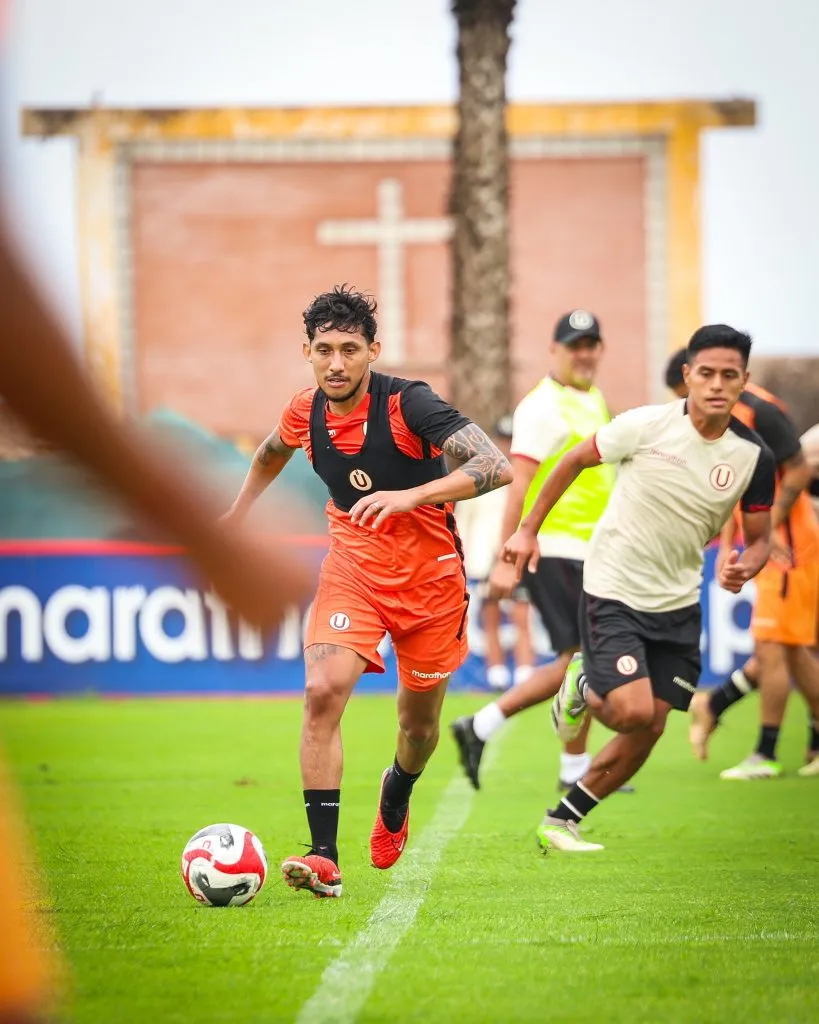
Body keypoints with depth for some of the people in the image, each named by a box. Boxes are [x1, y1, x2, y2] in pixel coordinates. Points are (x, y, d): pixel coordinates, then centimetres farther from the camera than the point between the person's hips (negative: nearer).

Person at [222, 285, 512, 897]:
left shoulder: (409, 404, -21)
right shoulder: (306, 411, -5)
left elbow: (497, 467, -31)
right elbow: (273, 452, 22)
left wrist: (410, 496, -40)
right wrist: (237, 515, 25)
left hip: (429, 576, -2)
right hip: (353, 566, 2)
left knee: (419, 721, 14)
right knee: (324, 690, -23)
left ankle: (395, 801, 51)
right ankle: (324, 858, -22)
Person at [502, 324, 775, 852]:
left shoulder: (754, 456, -7)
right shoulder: (647, 425, -16)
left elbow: (759, 537, 4)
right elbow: (575, 460, 0)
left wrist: (744, 568, -20)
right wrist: (528, 529, 3)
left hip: (678, 605, 4)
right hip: (613, 591, -4)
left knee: (648, 732, 4)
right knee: (634, 710, -19)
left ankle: (562, 821, 21)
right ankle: (583, 689, 17)